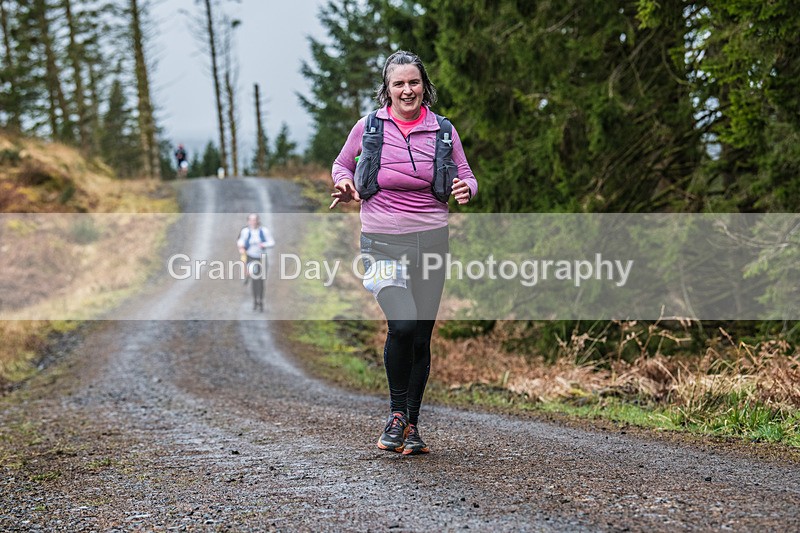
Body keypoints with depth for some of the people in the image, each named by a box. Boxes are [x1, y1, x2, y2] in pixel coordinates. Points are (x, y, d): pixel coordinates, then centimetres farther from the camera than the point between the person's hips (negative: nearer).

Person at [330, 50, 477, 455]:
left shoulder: (442, 130, 3)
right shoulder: (369, 127, 0)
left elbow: (466, 176, 10)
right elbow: (342, 165, 14)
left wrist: (466, 189, -13)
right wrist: (344, 184, -8)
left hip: (431, 240, 2)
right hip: (383, 242, -2)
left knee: (421, 337, 5)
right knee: (403, 323, -22)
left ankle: (412, 425, 20)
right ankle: (396, 413, 0)